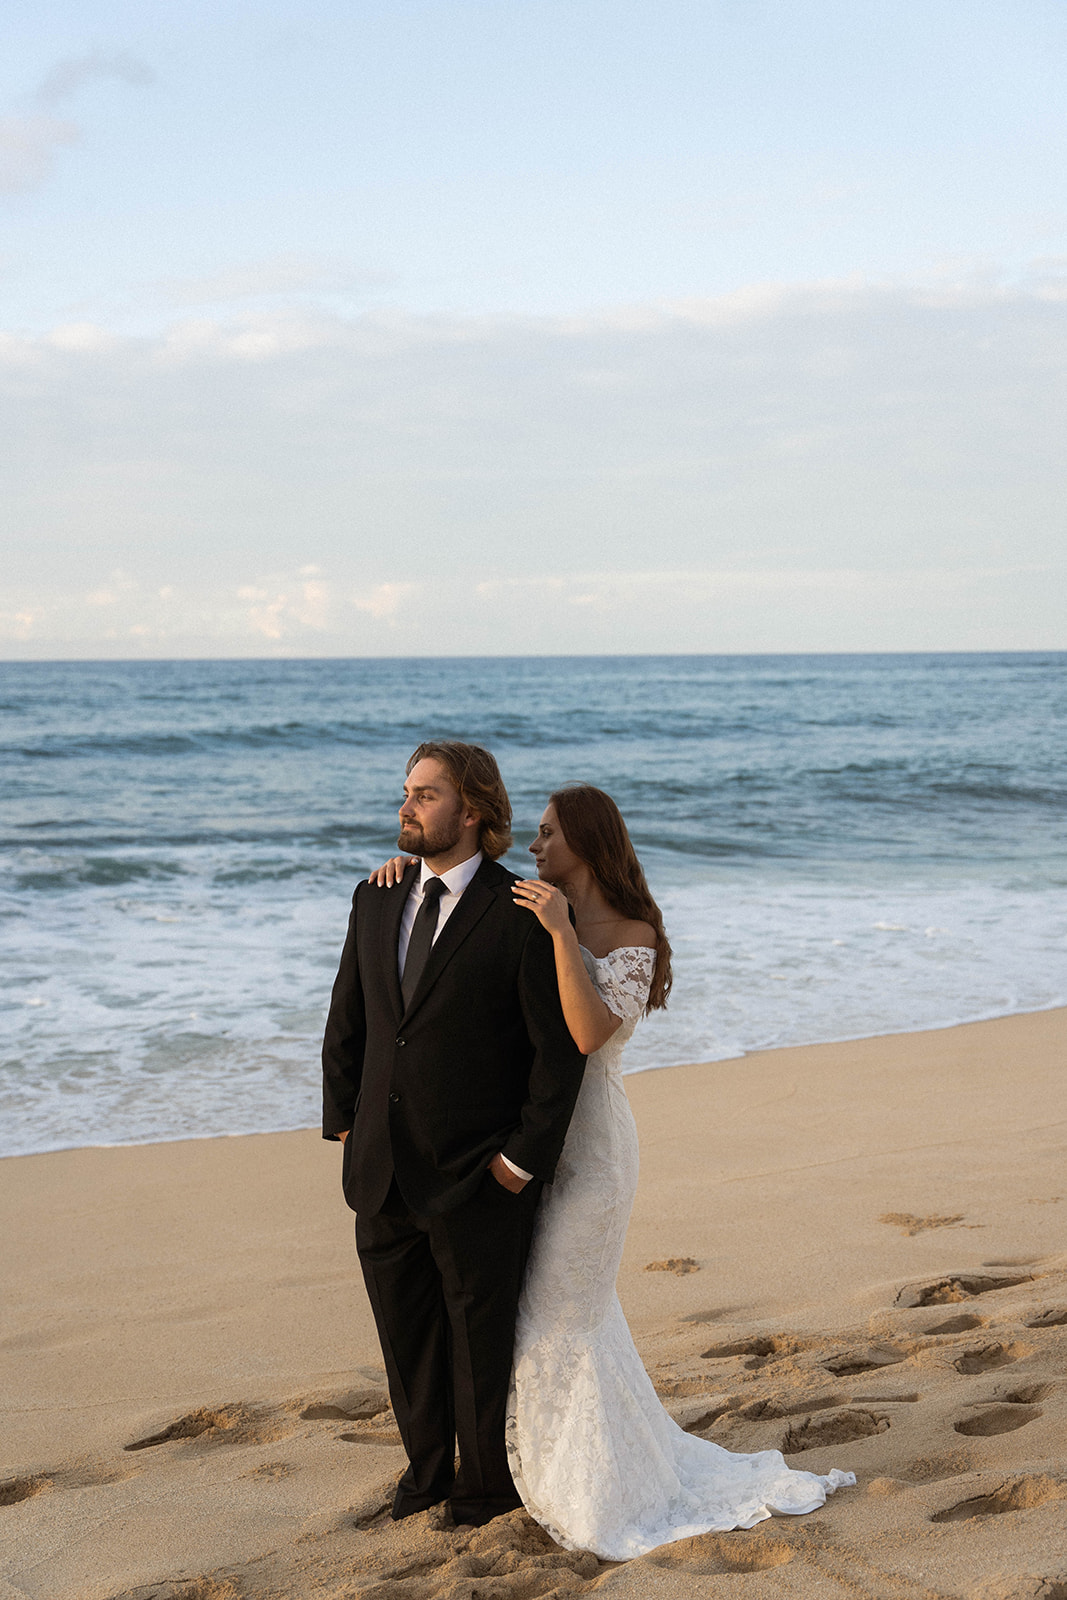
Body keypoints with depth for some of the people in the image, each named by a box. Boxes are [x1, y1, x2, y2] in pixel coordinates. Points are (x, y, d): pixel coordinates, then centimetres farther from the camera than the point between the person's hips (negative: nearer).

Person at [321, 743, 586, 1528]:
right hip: (383, 1171, 6)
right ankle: (428, 1469, 38)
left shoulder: (522, 915, -13)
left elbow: (560, 1049, -12)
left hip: (476, 1177, -5)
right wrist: (345, 1124, 8)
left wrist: (524, 1159, -13)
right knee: (406, 1333, 18)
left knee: (482, 1338, 10)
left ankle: (488, 1481, 30)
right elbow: (347, 1023, 14)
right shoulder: (377, 900, 5)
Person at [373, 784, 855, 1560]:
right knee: (569, 1306, 17)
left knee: (559, 1317, 0)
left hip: (588, 1136, -7)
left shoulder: (633, 937, -14)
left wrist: (562, 934, -32)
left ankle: (602, 1494, 15)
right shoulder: (538, 915, 4)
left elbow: (590, 1034, -29)